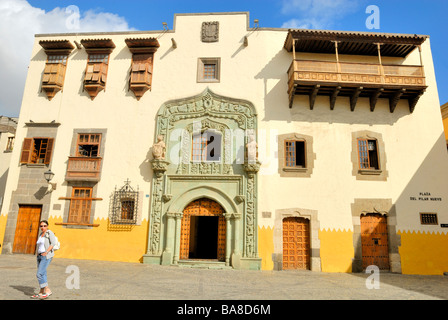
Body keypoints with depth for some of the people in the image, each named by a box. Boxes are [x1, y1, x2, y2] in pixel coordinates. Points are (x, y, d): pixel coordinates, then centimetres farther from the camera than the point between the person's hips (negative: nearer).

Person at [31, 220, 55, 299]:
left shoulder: (49, 232, -7)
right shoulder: (41, 235, 16)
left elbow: (53, 243, -17)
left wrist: (46, 252, -24)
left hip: (47, 256, -8)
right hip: (40, 256, 8)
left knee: (39, 274, -13)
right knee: (42, 275, 9)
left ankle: (48, 290, -7)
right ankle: (41, 293, 15)